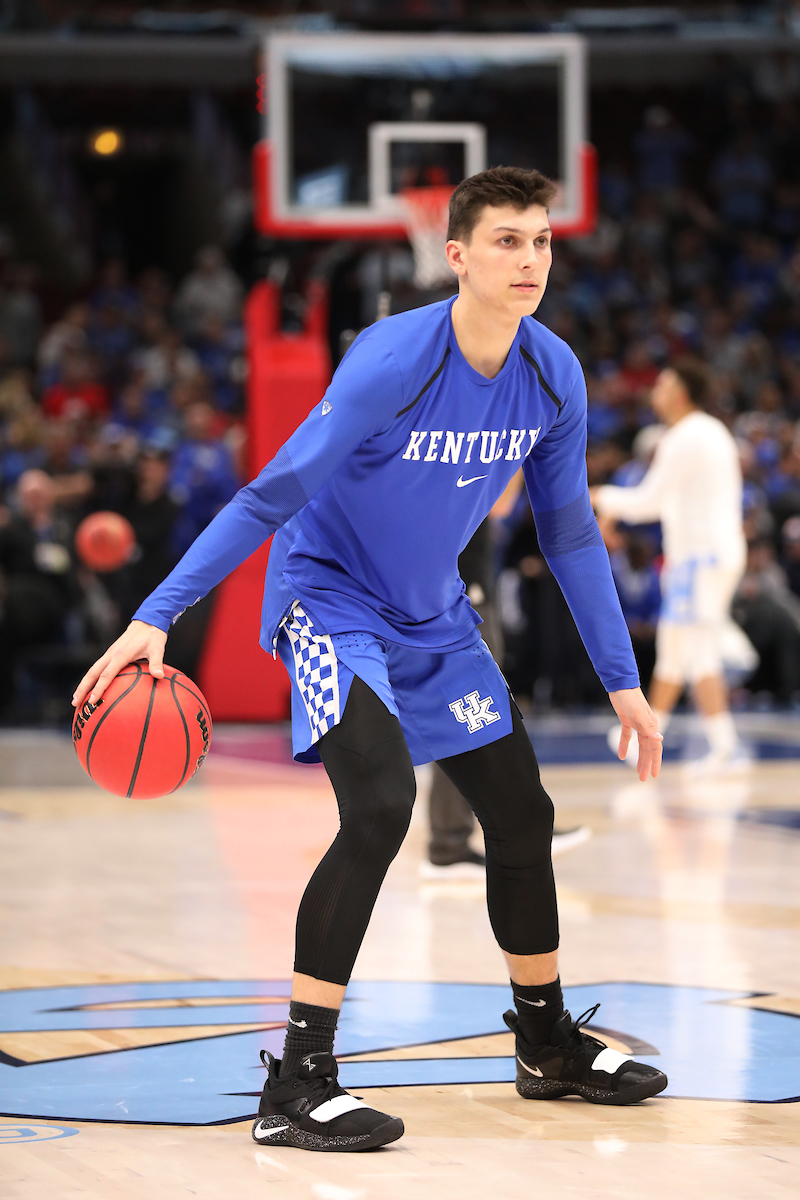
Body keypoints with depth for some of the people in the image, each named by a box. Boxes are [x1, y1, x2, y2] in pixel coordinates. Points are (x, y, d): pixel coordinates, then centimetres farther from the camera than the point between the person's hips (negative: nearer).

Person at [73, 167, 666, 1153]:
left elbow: (569, 533, 5)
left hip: (433, 618, 7)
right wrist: (155, 617, -31)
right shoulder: (392, 362, -27)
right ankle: (296, 1082, -23)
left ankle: (549, 1045, 32)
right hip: (330, 598, -7)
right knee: (381, 805, -27)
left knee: (521, 812, 10)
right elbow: (271, 497, -26)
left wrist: (622, 680, 7)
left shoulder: (553, 376, -8)